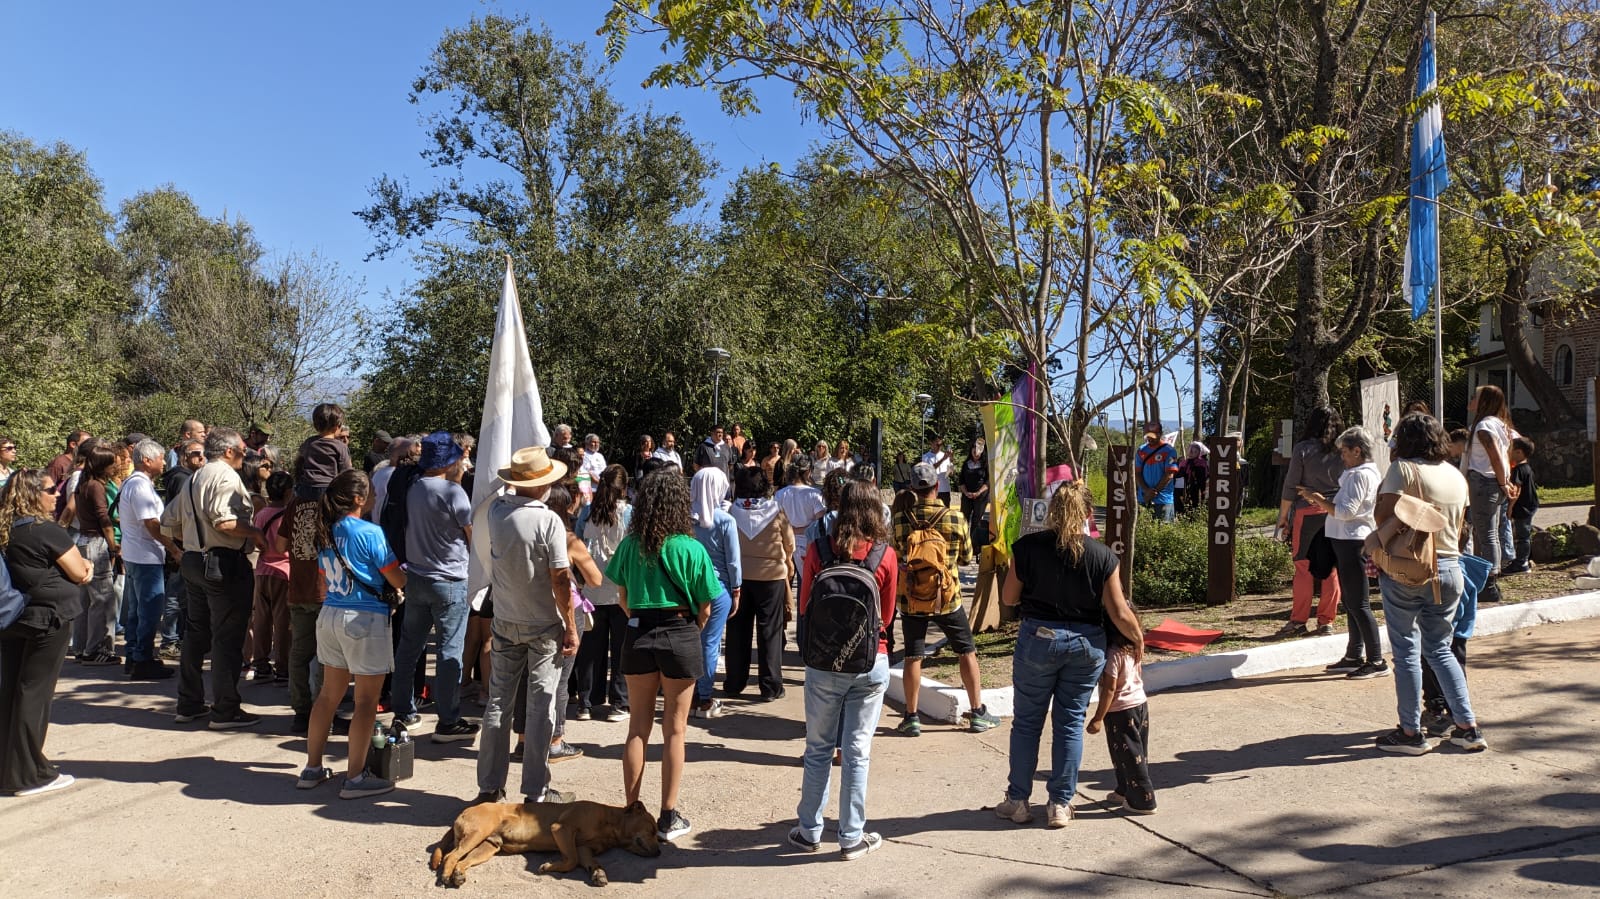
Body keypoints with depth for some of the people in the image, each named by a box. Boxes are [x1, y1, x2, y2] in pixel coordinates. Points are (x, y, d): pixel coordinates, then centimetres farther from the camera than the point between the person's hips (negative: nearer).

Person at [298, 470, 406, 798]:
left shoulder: (326, 533, 7)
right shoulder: (370, 533, -15)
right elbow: (397, 580, -9)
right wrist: (404, 573, 11)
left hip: (330, 614, 8)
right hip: (364, 619, -8)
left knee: (329, 694, 17)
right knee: (366, 701, 1)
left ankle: (312, 769, 24)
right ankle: (355, 778, 4)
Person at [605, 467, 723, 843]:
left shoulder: (629, 546, -2)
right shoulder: (691, 549, -11)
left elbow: (623, 597, 6)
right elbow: (704, 607, -5)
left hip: (638, 635, 3)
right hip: (680, 635, -3)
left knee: (638, 725, 14)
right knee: (674, 729, 7)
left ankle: (631, 811, 20)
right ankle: (669, 818, 14)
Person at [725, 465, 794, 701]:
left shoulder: (733, 511, -9)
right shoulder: (776, 511, -12)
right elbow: (789, 544, -1)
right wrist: (788, 562, 20)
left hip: (739, 575, 2)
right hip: (771, 575, -2)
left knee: (738, 630, 13)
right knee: (769, 631, 6)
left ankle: (734, 683, 21)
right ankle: (770, 686, 9)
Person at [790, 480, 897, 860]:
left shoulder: (818, 550, -6)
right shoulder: (886, 555, -7)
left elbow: (805, 608, 4)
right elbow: (886, 616, 3)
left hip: (824, 661, 1)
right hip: (870, 662, 0)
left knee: (818, 749, 13)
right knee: (857, 752, 7)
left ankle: (809, 832, 23)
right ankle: (852, 837, 17)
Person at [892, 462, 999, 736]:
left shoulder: (901, 521, -8)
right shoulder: (956, 518, -9)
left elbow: (895, 557, 4)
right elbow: (966, 557, 3)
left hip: (911, 599, 0)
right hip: (948, 598, 0)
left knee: (913, 657, 9)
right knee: (967, 652, 14)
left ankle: (911, 717, 12)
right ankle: (978, 713, 20)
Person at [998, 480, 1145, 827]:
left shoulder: (1027, 547, -10)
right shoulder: (1102, 555, -8)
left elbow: (1008, 598, -1)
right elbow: (1119, 613, -5)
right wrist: (1138, 639, 13)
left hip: (1038, 638, -1)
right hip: (1086, 643, 1)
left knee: (1027, 721, 12)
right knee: (1070, 722, 12)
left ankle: (1018, 800, 20)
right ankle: (1060, 804, 18)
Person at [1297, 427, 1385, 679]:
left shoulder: (1359, 475, -15)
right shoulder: (1369, 473, 17)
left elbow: (1346, 511, -22)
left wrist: (1318, 499, -13)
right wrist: (1324, 505, 11)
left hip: (1352, 542, -11)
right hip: (1348, 541, 11)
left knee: (1358, 604, -7)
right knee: (1350, 602, 15)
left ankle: (1376, 661, -3)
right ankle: (1354, 656, 23)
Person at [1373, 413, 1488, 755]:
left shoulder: (1403, 469, -9)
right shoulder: (1457, 476, 11)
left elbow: (1382, 515, -15)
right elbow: (1458, 528, 17)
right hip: (1448, 570, 6)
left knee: (1406, 651, 2)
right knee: (1440, 649, 16)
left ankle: (1411, 733, 7)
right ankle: (1467, 727, 15)